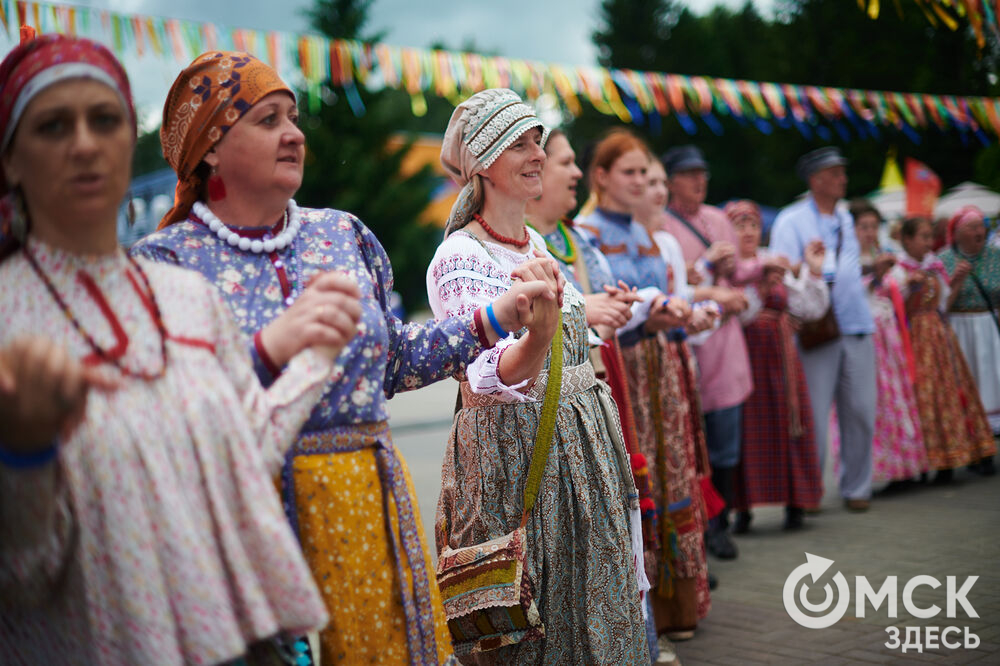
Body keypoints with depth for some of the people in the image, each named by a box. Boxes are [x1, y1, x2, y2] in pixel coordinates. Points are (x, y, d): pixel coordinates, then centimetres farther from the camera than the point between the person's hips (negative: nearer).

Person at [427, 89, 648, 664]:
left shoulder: (536, 244, 11)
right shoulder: (460, 257, -15)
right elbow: (493, 379, -27)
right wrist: (539, 331, -44)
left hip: (580, 446, 8)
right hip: (512, 453, -8)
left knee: (596, 613, 15)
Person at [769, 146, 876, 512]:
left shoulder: (845, 218, 19)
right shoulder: (791, 220, -1)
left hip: (857, 326, 6)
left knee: (861, 410, 4)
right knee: (813, 414, -4)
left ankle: (856, 488, 16)